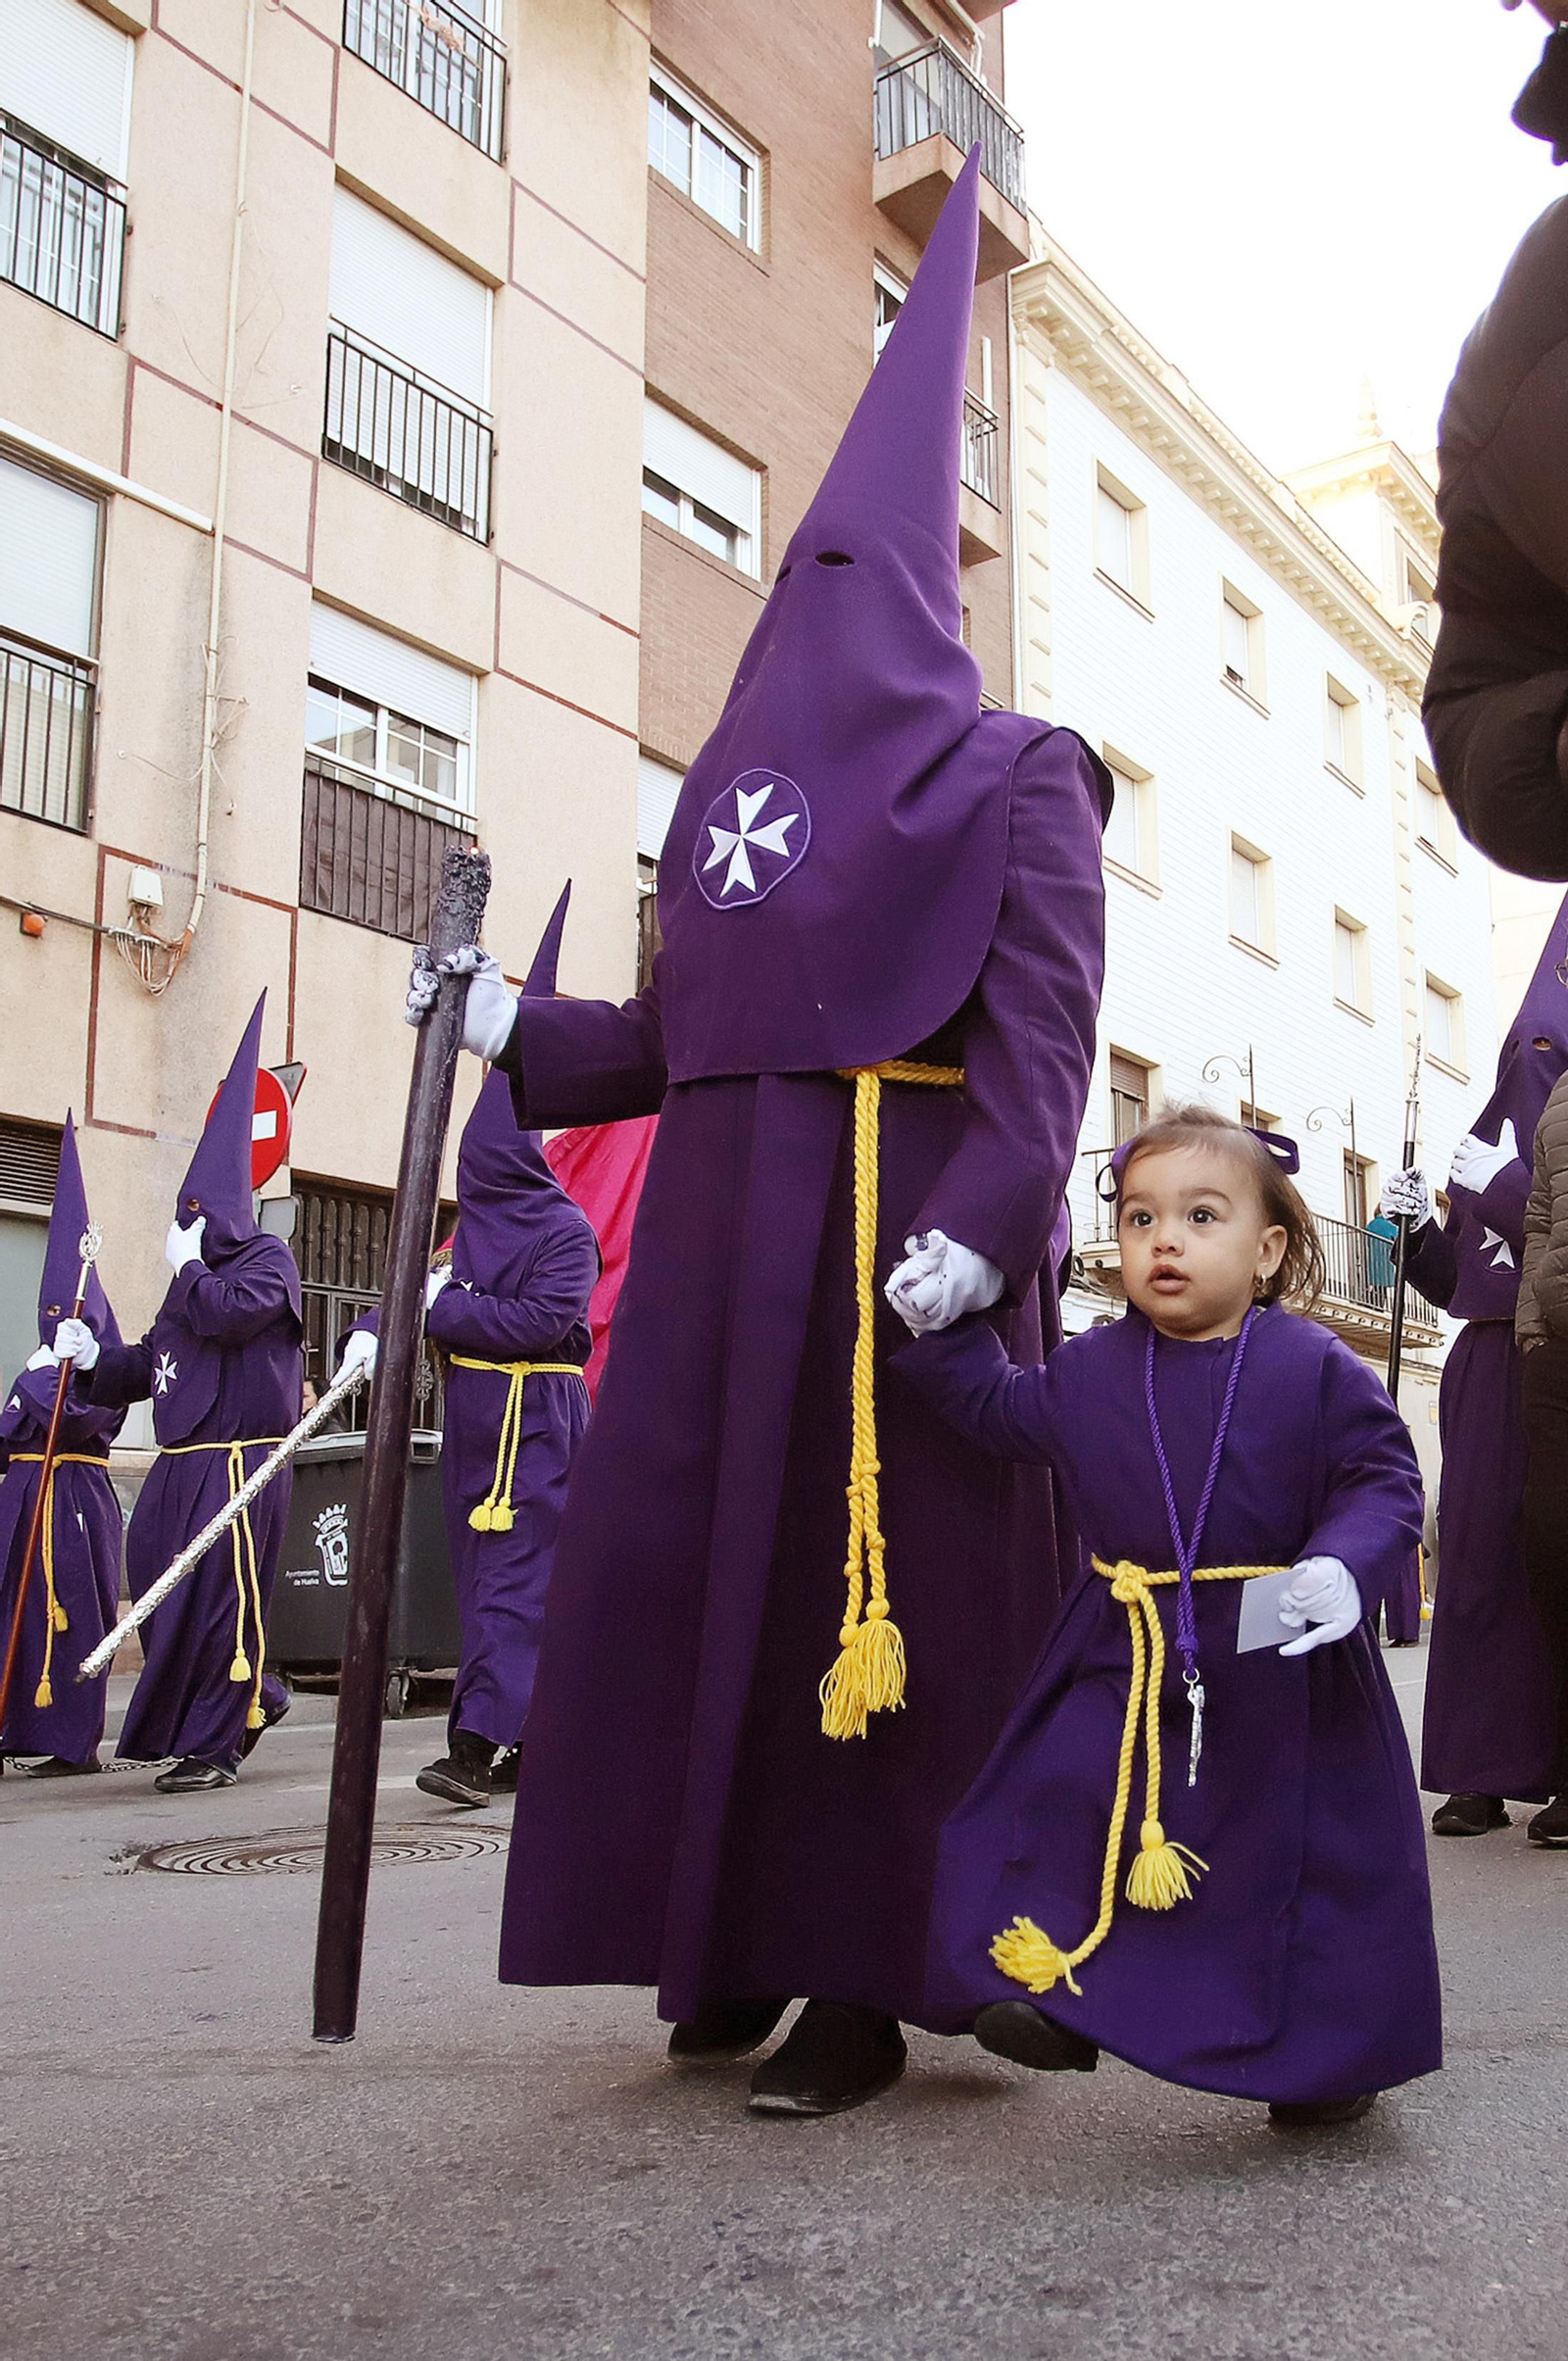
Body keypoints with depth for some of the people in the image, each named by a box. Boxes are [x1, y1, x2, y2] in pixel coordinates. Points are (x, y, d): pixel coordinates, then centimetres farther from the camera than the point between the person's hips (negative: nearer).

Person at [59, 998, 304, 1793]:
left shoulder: (266, 1259, -3)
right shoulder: (197, 1278, 21)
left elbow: (228, 1314, -23)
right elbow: (153, 1361, 24)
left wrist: (186, 1268, -7)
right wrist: (95, 1358, 6)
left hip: (239, 1463, -9)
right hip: (181, 1461, 9)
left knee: (219, 1600, -7)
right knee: (156, 1588, 9)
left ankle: (214, 1745, 3)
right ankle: (255, 1698, 24)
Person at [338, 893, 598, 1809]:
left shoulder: (565, 1232, -10)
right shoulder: (478, 1221, 13)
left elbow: (545, 1320, -21)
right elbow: (429, 1290, 14)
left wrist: (446, 1308, -16)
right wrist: (375, 1330, -6)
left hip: (538, 1420, -8)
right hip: (476, 1415, 9)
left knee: (514, 1574, -12)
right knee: (483, 1571, 10)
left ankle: (483, 1743, -17)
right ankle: (529, 1741, 17)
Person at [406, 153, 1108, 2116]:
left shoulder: (1011, 776, 4)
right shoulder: (732, 786, 22)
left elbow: (1045, 1020, -9)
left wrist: (985, 1217, -21)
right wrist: (506, 1023, 11)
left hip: (900, 1216, -6)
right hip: (724, 1220, 6)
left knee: (889, 1572, -4)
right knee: (688, 1563, 4)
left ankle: (870, 1978, 6)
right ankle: (746, 1943, 17)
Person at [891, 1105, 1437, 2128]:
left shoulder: (1317, 1370, -11)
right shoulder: (1091, 1371, 1)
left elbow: (1386, 1486, -10)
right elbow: (1000, 1410, 17)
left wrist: (1342, 1570, -28)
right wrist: (941, 1331, 4)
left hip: (1285, 1672, -3)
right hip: (1128, 1660, 3)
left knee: (1311, 1850, 6)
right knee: (1066, 1795, 1)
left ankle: (1331, 2051, 25)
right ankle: (1063, 1992, 20)